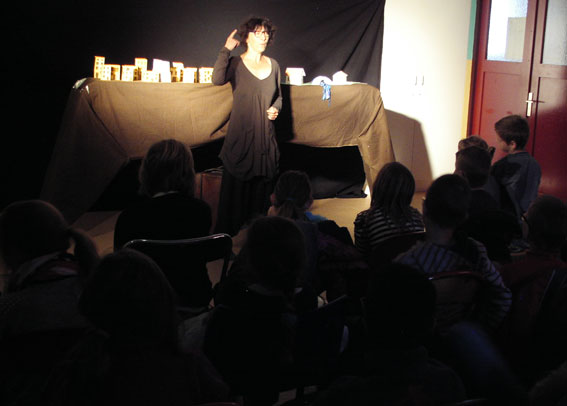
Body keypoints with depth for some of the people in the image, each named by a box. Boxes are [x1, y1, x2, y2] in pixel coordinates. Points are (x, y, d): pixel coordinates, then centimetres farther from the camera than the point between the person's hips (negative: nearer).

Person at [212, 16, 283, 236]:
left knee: (262, 188, 10)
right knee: (236, 187, -1)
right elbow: (217, 79, -27)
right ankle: (229, 233, 10)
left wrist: (276, 108, 1)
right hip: (240, 136, -5)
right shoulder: (235, 64, -6)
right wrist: (226, 49, -22)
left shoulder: (273, 65, 10)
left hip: (265, 137, 5)